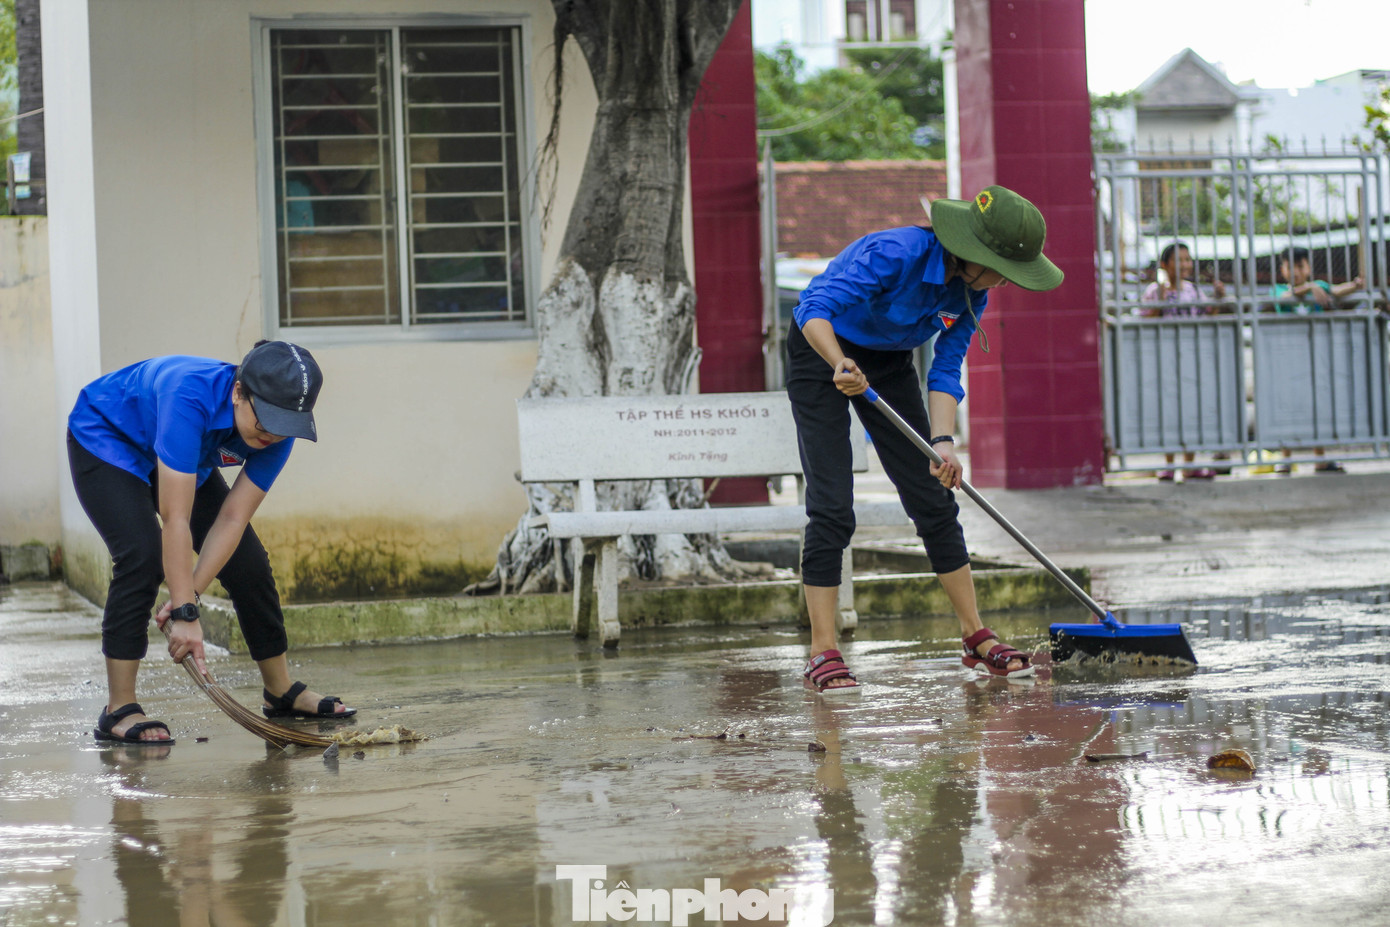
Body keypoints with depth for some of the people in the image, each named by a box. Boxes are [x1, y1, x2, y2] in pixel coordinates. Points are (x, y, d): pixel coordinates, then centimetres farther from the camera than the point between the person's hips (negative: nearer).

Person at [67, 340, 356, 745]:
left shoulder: (278, 432, -25)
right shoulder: (191, 397, -44)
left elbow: (232, 520, -23)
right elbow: (175, 518, -44)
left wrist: (188, 596, -33)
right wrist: (185, 613, -44)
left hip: (185, 458, 6)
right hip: (104, 438, -6)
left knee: (247, 560, 1)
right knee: (143, 556, -25)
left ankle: (282, 693, 17)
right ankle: (118, 711, -21)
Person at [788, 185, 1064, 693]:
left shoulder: (970, 292, -11)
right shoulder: (897, 252, -32)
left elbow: (945, 372, -10)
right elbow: (816, 308, -39)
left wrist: (943, 441, -25)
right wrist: (841, 365, -56)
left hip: (889, 364, 7)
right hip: (822, 352, -7)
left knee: (934, 500, 3)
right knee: (832, 507, -14)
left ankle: (976, 638, 10)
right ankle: (822, 653, -11)